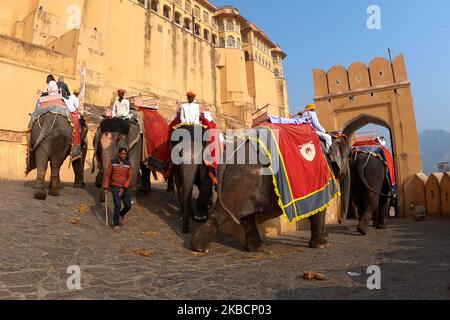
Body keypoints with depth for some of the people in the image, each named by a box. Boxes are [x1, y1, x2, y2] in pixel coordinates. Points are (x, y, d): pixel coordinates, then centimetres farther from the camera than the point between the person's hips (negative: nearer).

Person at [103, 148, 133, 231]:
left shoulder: (128, 164, -2)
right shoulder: (112, 162, -6)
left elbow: (129, 177, -7)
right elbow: (107, 175, -1)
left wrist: (123, 188, -17)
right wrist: (105, 188, -6)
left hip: (124, 188, 2)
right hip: (115, 187, -2)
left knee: (128, 206, -8)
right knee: (118, 205, -17)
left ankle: (121, 214, 26)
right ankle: (116, 224, -1)